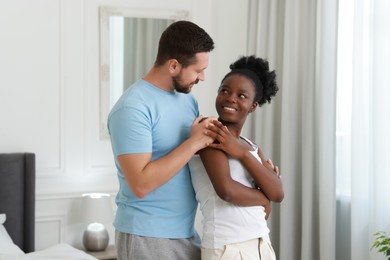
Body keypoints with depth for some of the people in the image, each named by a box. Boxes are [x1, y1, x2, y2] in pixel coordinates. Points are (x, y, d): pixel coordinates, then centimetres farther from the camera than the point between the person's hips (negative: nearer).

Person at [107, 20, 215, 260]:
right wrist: (193, 143, -21)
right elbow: (141, 184, -24)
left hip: (186, 233, 7)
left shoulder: (188, 99, 7)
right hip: (147, 237, -7)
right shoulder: (133, 108, -18)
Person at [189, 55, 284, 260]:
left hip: (261, 243, 7)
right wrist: (264, 200, -4)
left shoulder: (251, 147, 13)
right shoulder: (210, 131, -8)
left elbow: (277, 194, -2)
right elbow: (226, 189, -20)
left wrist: (242, 153, -12)